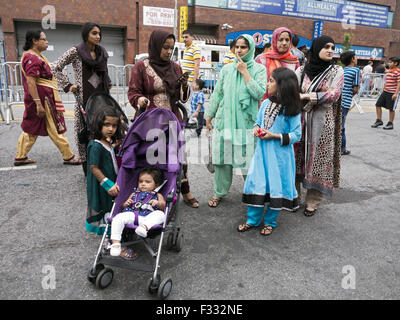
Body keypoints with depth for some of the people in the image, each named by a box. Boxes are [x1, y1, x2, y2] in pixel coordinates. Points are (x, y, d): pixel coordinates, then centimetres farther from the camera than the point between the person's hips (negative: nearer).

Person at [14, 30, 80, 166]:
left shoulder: (36, 56, 17)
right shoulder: (32, 58, -16)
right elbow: (30, 82, -23)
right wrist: (38, 103, -27)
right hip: (43, 98, -11)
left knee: (30, 128, 13)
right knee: (56, 129, -2)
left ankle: (20, 157, 21)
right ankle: (68, 157, 7)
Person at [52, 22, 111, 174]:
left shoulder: (102, 52, 13)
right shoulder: (75, 51, -2)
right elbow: (56, 67, 0)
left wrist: (108, 83, 16)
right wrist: (67, 86, -4)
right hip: (84, 97, -4)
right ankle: (87, 167, 8)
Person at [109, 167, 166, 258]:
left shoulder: (158, 196, 28)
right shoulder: (135, 194, 36)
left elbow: (164, 207, 11)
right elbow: (123, 206, 34)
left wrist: (158, 203, -11)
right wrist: (126, 204, 10)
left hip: (148, 218, -2)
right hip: (131, 214, 3)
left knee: (160, 214, -32)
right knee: (118, 218, -27)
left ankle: (145, 227, -55)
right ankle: (115, 243, -28)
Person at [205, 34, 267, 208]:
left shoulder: (259, 69, 2)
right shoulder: (227, 69, 10)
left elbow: (259, 93, -12)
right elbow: (217, 94, 13)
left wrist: (245, 72, -10)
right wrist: (209, 115, 13)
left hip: (246, 122, -2)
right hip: (224, 120, 3)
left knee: (247, 158, -1)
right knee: (222, 156, 5)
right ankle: (219, 192, 19)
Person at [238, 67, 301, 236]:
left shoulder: (291, 109, -10)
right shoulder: (266, 103, 6)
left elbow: (296, 135, -9)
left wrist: (275, 136, -18)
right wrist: (256, 128, -3)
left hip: (280, 154, -4)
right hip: (262, 151, 5)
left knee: (276, 187, 6)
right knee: (257, 183, 6)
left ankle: (270, 222, 24)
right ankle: (252, 220, 20)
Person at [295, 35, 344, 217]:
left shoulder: (337, 71, 3)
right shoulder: (301, 70, 6)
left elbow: (334, 94, -11)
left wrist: (306, 96, -17)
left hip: (322, 122, -1)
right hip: (300, 121, 1)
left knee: (318, 160, 2)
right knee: (296, 158, 5)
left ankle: (313, 202, 14)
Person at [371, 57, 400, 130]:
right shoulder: (388, 71, 11)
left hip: (392, 93, -8)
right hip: (385, 91, 8)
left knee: (391, 108, 1)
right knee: (378, 105, 7)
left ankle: (390, 124, 14)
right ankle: (379, 121, 20)